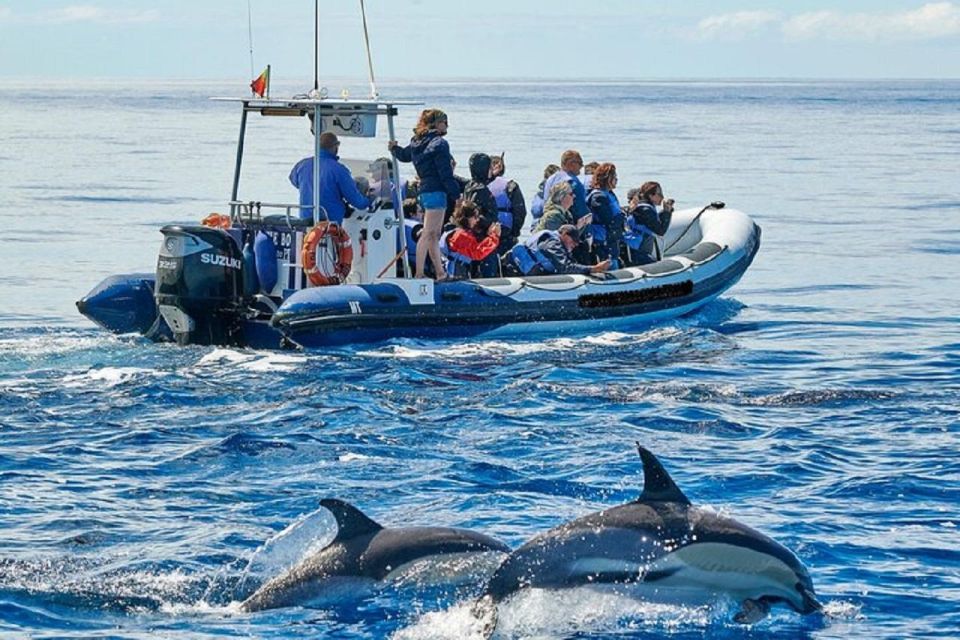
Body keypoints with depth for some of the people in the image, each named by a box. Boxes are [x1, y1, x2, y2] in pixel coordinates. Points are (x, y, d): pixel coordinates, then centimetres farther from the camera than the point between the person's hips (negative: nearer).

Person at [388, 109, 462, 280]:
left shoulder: (417, 142, 12)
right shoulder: (439, 144, -12)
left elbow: (404, 155, 32)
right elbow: (445, 174, -16)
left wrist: (394, 148, 52)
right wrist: (456, 194, -12)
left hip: (424, 191, 9)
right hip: (436, 191, -9)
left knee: (434, 234, 14)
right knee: (429, 234, -10)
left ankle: (440, 272, 19)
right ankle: (419, 274, -13)